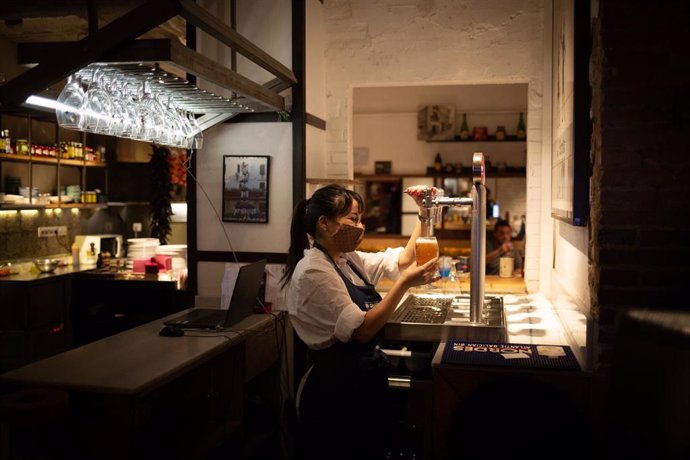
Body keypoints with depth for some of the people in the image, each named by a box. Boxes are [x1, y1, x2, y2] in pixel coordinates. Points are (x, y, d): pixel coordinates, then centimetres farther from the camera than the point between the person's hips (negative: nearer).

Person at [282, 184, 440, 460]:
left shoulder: (349, 260, 6)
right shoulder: (313, 272, -20)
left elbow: (402, 261, 11)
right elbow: (362, 330, -23)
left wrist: (424, 218, 1)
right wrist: (405, 284, -24)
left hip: (365, 378, 9)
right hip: (335, 387, -9)